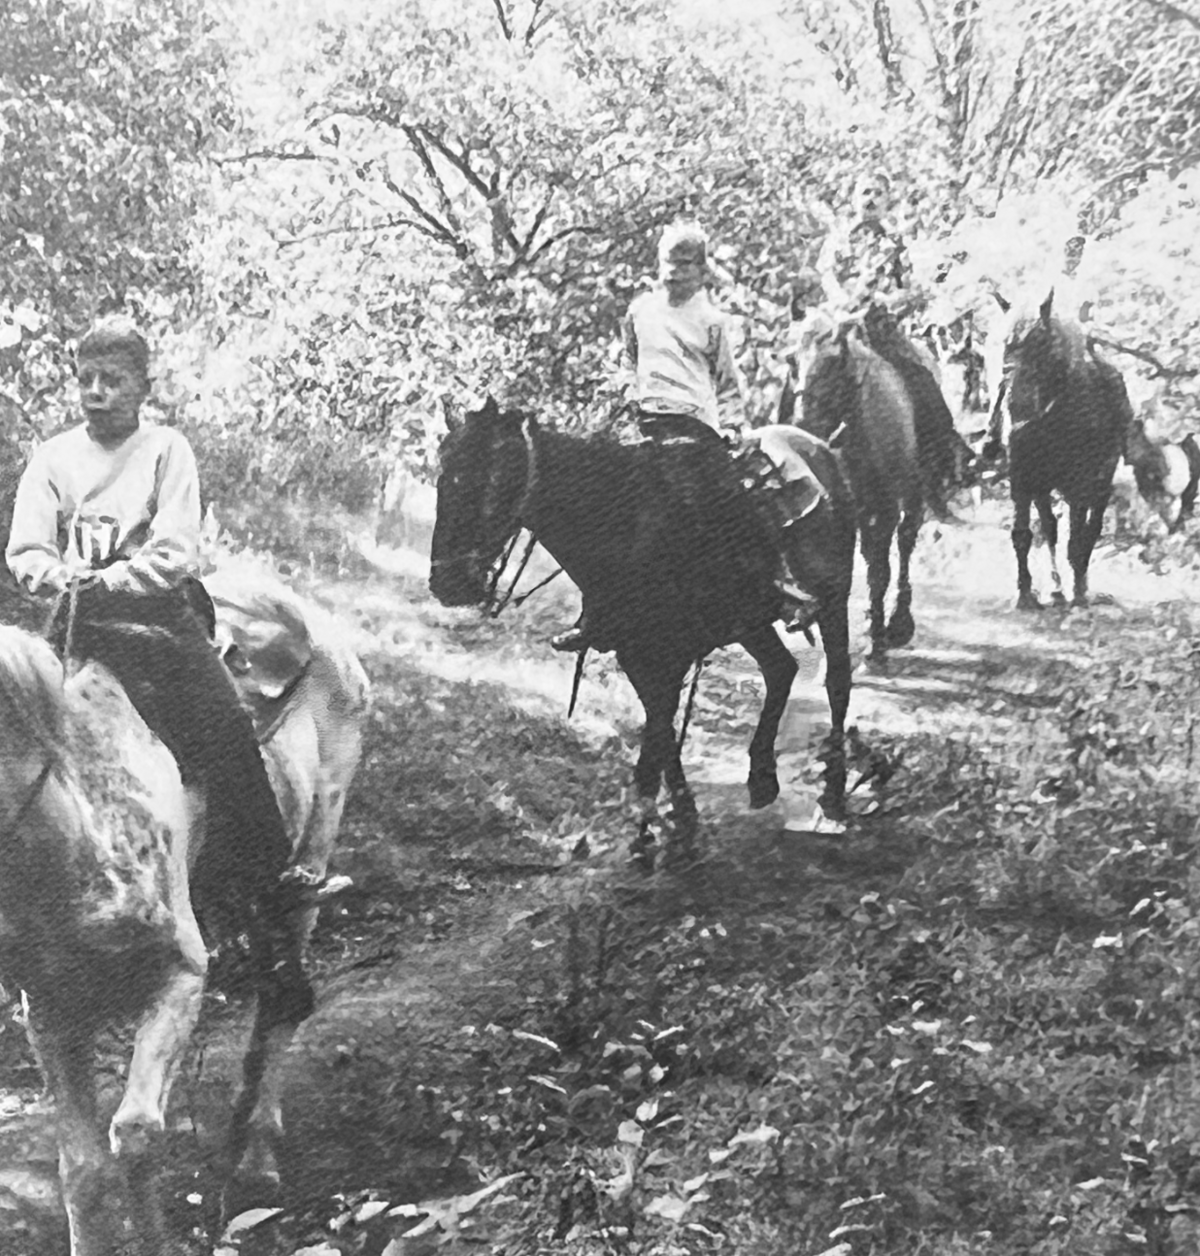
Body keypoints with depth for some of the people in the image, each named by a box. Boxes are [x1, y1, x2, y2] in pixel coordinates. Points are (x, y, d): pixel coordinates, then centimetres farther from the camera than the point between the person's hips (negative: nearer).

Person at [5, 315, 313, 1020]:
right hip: (77, 624, 3)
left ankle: (273, 909, -8)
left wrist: (107, 580, -18)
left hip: (158, 611, -2)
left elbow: (174, 554, -5)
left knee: (227, 740, -15)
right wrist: (60, 577, -13)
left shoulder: (167, 451, 6)